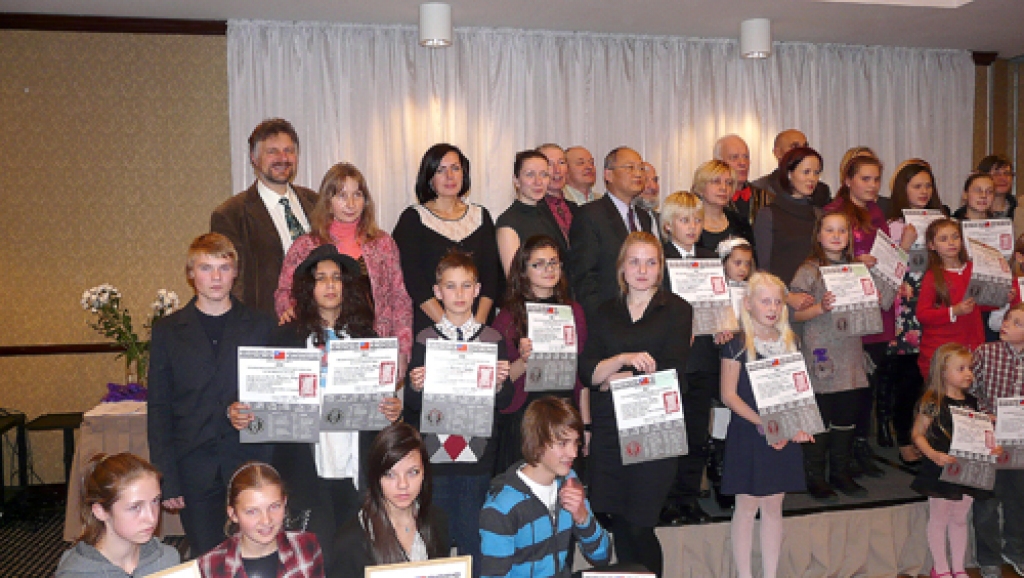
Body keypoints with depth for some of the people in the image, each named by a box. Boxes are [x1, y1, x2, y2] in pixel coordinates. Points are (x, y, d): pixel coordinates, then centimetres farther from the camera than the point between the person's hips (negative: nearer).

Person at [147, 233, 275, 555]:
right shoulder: (168, 331, 6)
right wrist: (166, 480, -2)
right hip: (194, 471, 1)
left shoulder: (261, 326, 5)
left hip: (251, 465, 0)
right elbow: (159, 410, 4)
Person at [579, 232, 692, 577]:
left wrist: (617, 378, -3)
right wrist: (625, 358, -15)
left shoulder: (677, 310, 4)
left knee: (640, 527, -2)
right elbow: (586, 371, 2)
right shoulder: (604, 313, 13)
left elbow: (673, 371, -7)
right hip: (609, 429, 3)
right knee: (619, 526, 4)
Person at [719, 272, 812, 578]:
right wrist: (763, 423, -18)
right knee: (747, 506, 3)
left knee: (773, 506, 11)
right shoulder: (737, 344, -7)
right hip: (747, 435, -4)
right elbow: (729, 395, -10)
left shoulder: (790, 341, 9)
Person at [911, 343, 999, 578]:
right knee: (939, 519, 7)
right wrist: (934, 455, -23)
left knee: (960, 519, 17)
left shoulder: (972, 403, 6)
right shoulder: (933, 404, -13)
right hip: (940, 471, -5)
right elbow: (918, 434, -11)